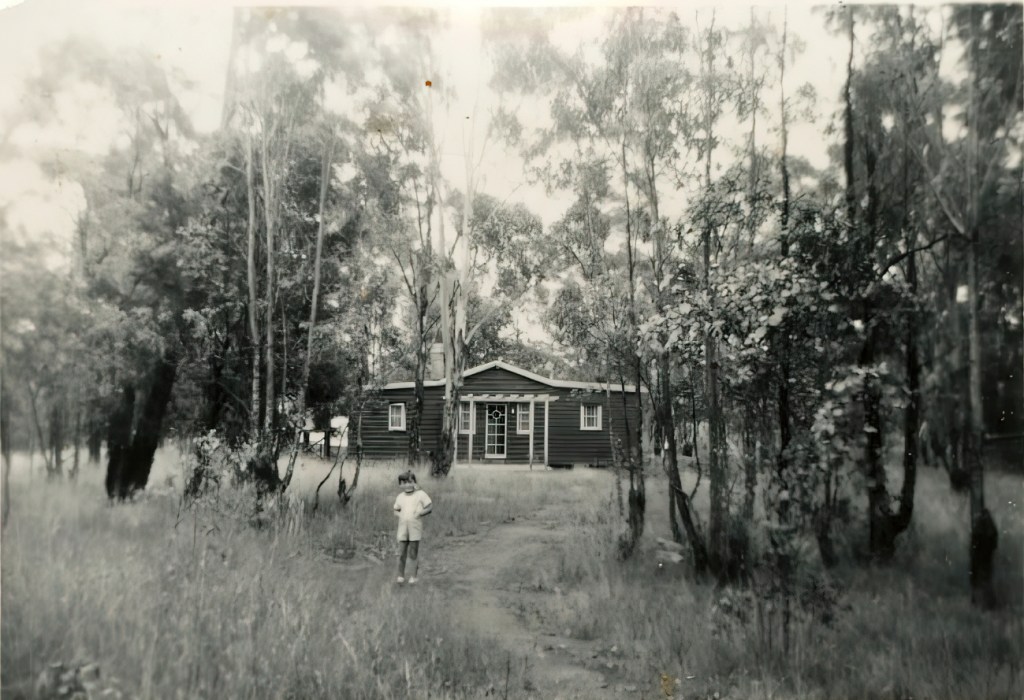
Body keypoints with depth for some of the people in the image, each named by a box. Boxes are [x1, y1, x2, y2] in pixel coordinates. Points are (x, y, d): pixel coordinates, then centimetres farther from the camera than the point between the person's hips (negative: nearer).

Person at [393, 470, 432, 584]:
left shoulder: (420, 494, 0)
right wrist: (400, 515, 0)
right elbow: (396, 510, 21)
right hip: (403, 526, 3)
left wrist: (419, 514, -14)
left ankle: (413, 577, 8)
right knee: (402, 552, 3)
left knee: (413, 553, 0)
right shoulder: (400, 497, 10)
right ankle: (401, 576, 15)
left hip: (415, 526, -3)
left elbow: (430, 508, -1)